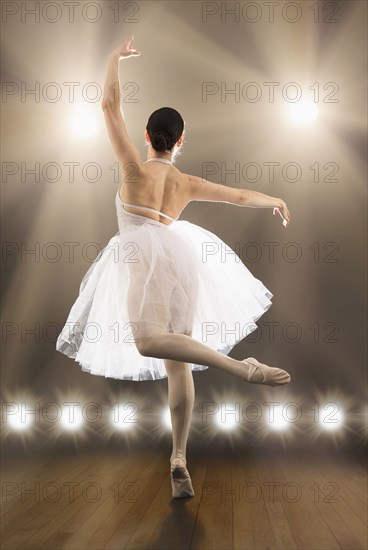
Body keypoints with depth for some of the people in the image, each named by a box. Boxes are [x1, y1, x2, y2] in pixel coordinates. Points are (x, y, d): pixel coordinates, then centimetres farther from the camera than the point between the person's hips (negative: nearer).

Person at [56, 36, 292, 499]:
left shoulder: (136, 169, 7)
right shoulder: (187, 183, 18)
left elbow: (110, 107, 8)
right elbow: (241, 195, 27)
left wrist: (115, 59, 20)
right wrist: (276, 201, 46)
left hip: (147, 257, -6)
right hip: (182, 259, 6)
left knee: (149, 341, -28)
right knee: (178, 363, 4)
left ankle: (242, 368, -41)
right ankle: (179, 462, 2)